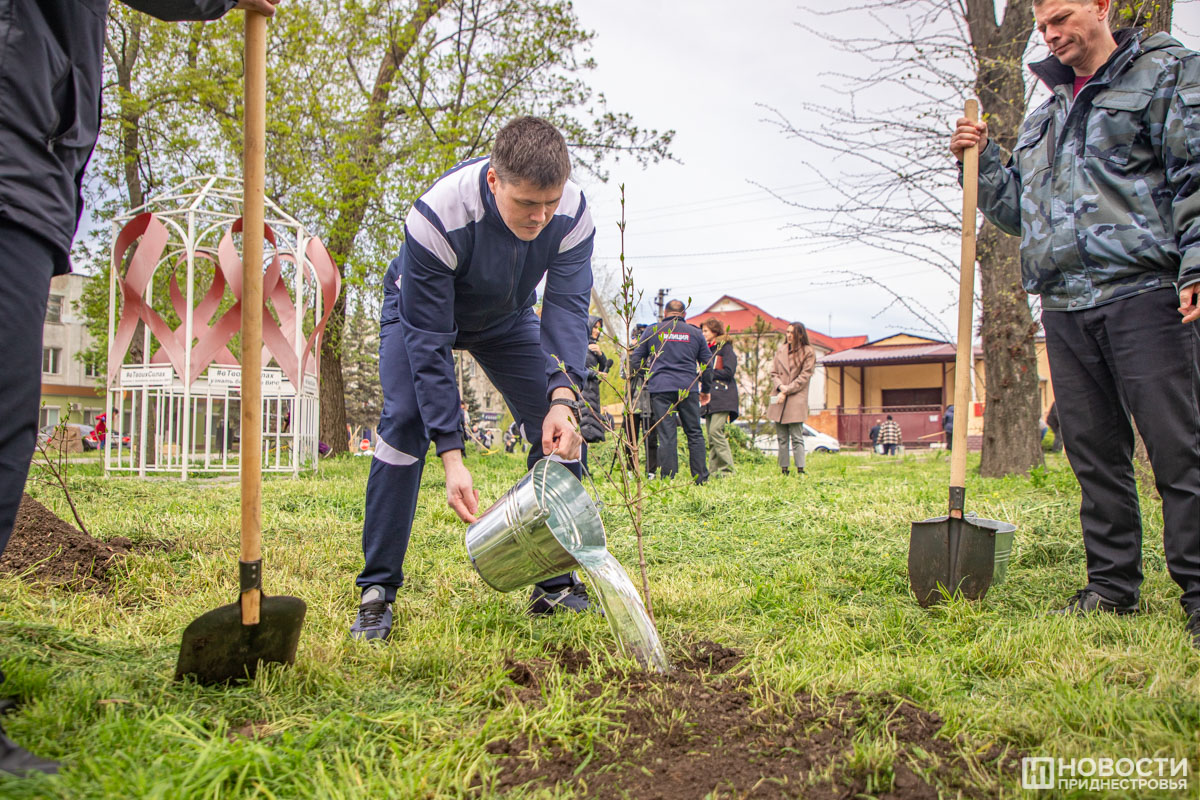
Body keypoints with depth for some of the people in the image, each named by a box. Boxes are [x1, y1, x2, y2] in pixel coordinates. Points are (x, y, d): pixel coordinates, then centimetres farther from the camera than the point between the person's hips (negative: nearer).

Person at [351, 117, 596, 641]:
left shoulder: (572, 214, -31)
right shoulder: (437, 218, -41)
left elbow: (567, 308, -32)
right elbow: (428, 341, -37)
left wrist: (563, 398, -52)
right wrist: (451, 456, -41)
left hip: (507, 320, 3)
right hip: (420, 311, -3)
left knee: (558, 430, -11)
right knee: (405, 420, -23)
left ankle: (557, 586, 1)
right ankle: (376, 592, -11)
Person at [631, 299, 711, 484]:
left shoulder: (652, 331, 8)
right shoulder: (695, 333, 11)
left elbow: (636, 360, 8)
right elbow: (706, 365, 14)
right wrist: (705, 390, 25)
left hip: (660, 388, -1)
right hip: (688, 388, 1)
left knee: (666, 435, -2)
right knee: (695, 434, 8)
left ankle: (668, 480, -4)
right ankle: (701, 478, 8)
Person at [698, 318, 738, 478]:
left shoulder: (726, 348, -3)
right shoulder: (707, 349, 21)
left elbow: (729, 371, -12)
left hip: (722, 397, -8)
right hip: (710, 397, 8)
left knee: (716, 430, -18)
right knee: (710, 434, 3)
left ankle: (727, 469, -14)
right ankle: (714, 470, 5)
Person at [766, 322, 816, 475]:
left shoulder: (808, 352, 0)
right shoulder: (781, 350, 14)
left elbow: (804, 377, -6)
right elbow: (773, 372, 12)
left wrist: (787, 390, -11)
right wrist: (780, 386, -7)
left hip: (796, 399, -5)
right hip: (779, 399, 5)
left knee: (797, 438, -7)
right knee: (782, 438, 6)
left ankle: (800, 470, -7)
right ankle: (784, 469, 10)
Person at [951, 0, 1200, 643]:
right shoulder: (1043, 116, 25)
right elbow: (1019, 211, 26)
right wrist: (981, 162, 11)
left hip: (1144, 290, -6)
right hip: (1065, 306, 6)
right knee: (1094, 452, 7)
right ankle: (1112, 586, 15)